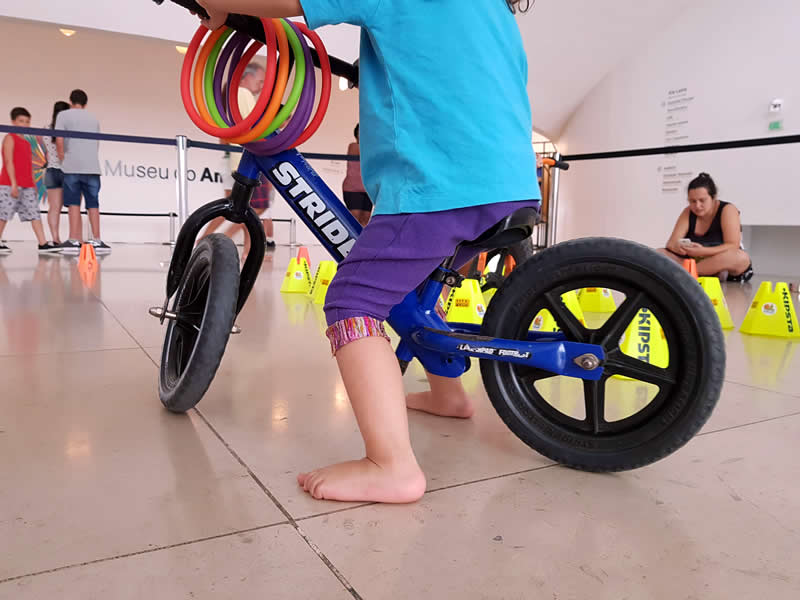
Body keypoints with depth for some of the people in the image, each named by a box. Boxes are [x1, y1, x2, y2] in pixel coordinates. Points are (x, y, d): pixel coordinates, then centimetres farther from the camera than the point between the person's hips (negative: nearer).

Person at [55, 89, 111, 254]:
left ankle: (74, 241, -4)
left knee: (74, 203, -1)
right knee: (93, 204, 6)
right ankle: (96, 241, 4)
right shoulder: (93, 118, 18)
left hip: (73, 166, -3)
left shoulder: (64, 115, 5)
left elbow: (59, 139, -6)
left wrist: (62, 154, 8)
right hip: (92, 166, 3)